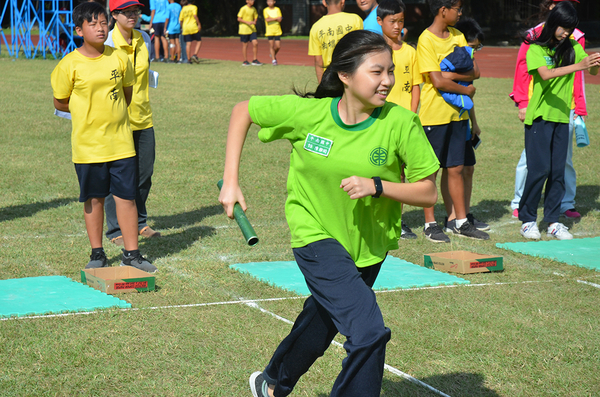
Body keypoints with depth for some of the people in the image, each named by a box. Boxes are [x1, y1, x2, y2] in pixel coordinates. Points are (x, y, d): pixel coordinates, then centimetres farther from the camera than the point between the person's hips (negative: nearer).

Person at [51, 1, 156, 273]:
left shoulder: (119, 58, 1)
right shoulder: (70, 64, -7)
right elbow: (60, 103, 3)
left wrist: (112, 112, 9)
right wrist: (88, 109, 5)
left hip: (121, 141, 2)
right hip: (87, 144, -2)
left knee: (126, 197, 2)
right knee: (94, 199, 8)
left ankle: (131, 255, 10)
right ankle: (97, 254, 20)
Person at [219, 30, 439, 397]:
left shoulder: (401, 123, -18)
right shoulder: (307, 112, -17)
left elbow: (428, 192, -12)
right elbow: (243, 111, -2)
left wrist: (376, 185, -28)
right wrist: (231, 181, -6)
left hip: (368, 245, 3)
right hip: (316, 236, -3)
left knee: (320, 327, 25)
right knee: (370, 332, -23)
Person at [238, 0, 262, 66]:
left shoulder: (253, 9, 10)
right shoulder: (243, 9, -9)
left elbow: (255, 17, 22)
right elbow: (239, 19, -11)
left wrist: (254, 22, 0)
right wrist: (247, 22, -22)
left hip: (252, 30, 5)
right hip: (244, 30, -5)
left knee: (255, 43, -6)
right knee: (245, 45, 2)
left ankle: (255, 60, 3)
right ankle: (245, 61, 11)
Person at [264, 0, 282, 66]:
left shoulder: (277, 9, 4)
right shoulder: (265, 10, 0)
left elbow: (280, 20, -6)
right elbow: (267, 20, -13)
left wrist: (271, 19, -13)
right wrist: (276, 18, -11)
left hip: (277, 31, 1)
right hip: (269, 31, -1)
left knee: (278, 46, -2)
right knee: (271, 46, -2)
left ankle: (274, 54, 28)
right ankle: (273, 60, 8)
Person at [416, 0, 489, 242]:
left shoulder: (458, 36, 9)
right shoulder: (426, 40, -13)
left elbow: (475, 72, 2)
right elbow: (438, 82, -20)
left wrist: (452, 75, -15)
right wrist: (467, 90, -6)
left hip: (457, 113, 6)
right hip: (434, 114, -6)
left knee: (456, 168, 11)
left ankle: (461, 222, 18)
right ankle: (430, 224, 11)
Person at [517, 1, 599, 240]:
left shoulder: (572, 47, 8)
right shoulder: (536, 49, -7)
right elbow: (546, 75, -23)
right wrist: (578, 66, -33)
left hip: (562, 117, 5)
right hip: (539, 116, -5)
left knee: (558, 171, 4)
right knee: (539, 169, -8)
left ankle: (553, 222, 10)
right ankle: (527, 220, 4)